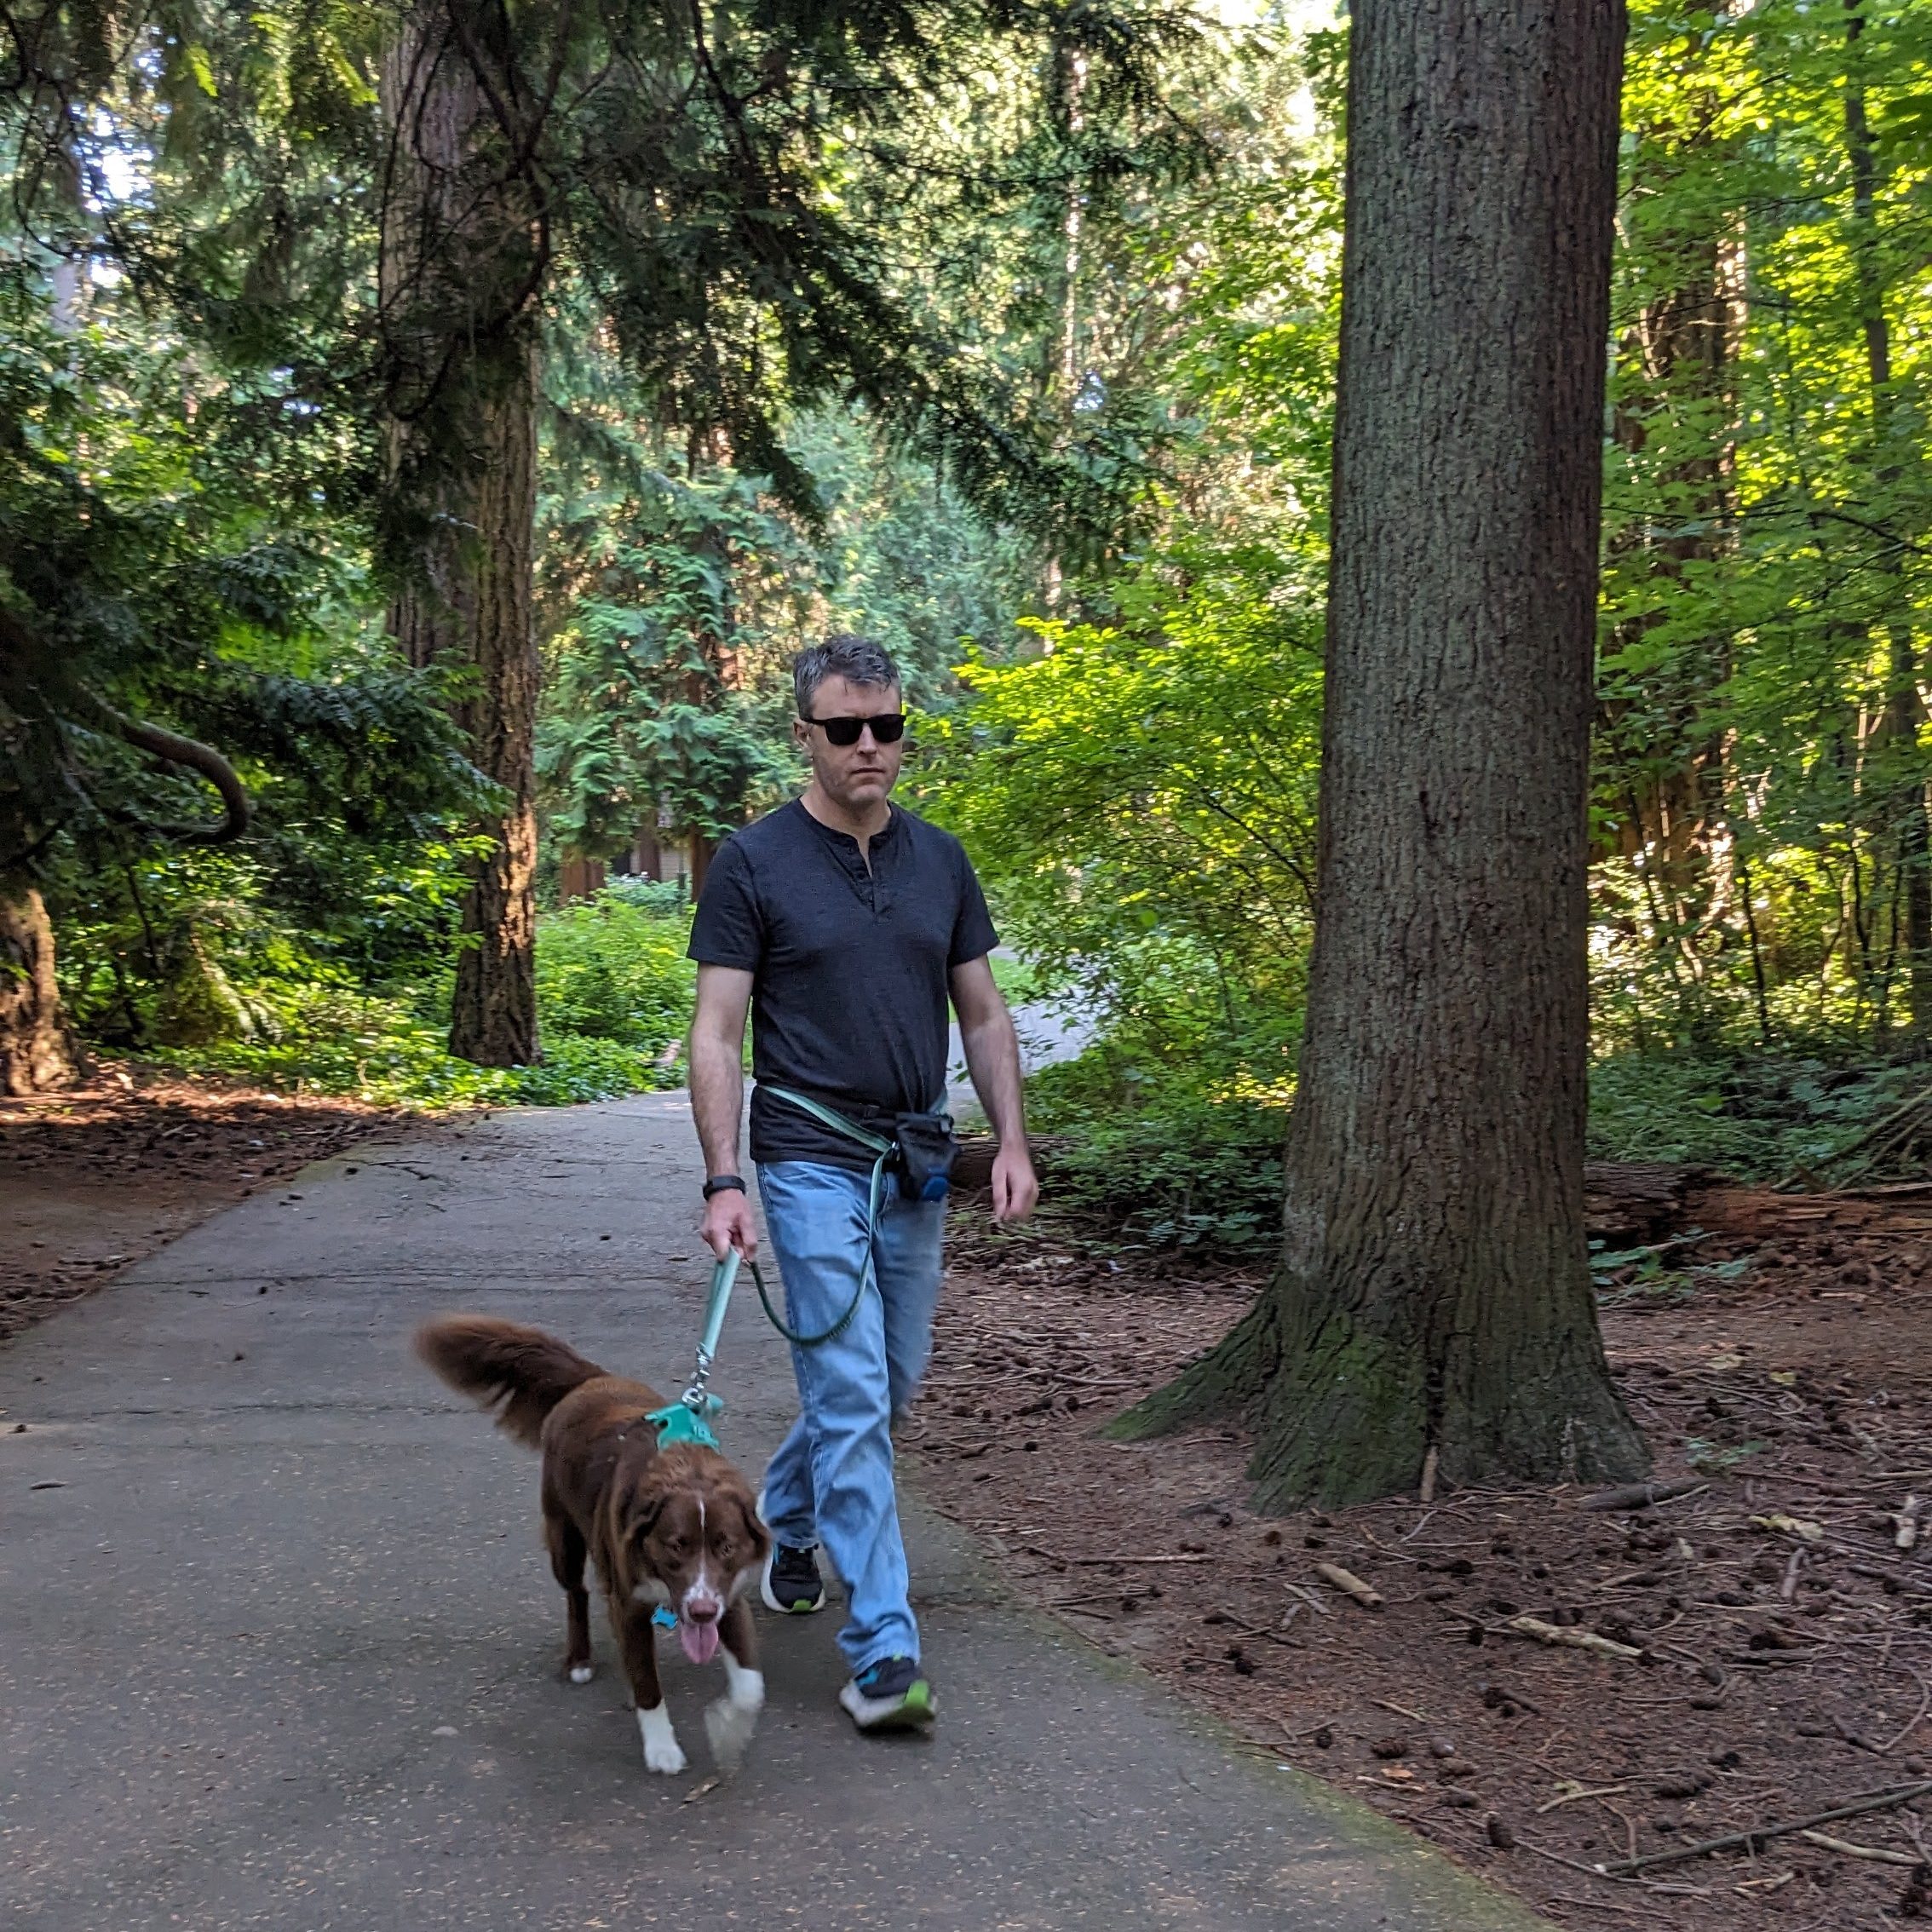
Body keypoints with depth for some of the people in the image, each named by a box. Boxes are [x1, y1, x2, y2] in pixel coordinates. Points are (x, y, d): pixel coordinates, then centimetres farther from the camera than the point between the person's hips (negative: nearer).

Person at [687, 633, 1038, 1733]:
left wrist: (1012, 1141, 2)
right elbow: (717, 1035, -8)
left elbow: (983, 1013, 13)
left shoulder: (939, 859, 8)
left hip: (916, 1166, 6)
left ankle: (786, 1517, 43)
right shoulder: (756, 864, -6)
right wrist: (724, 1180, -17)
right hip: (813, 1164, -5)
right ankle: (885, 1651, -6)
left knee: (893, 1385, 16)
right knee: (853, 1400, -10)